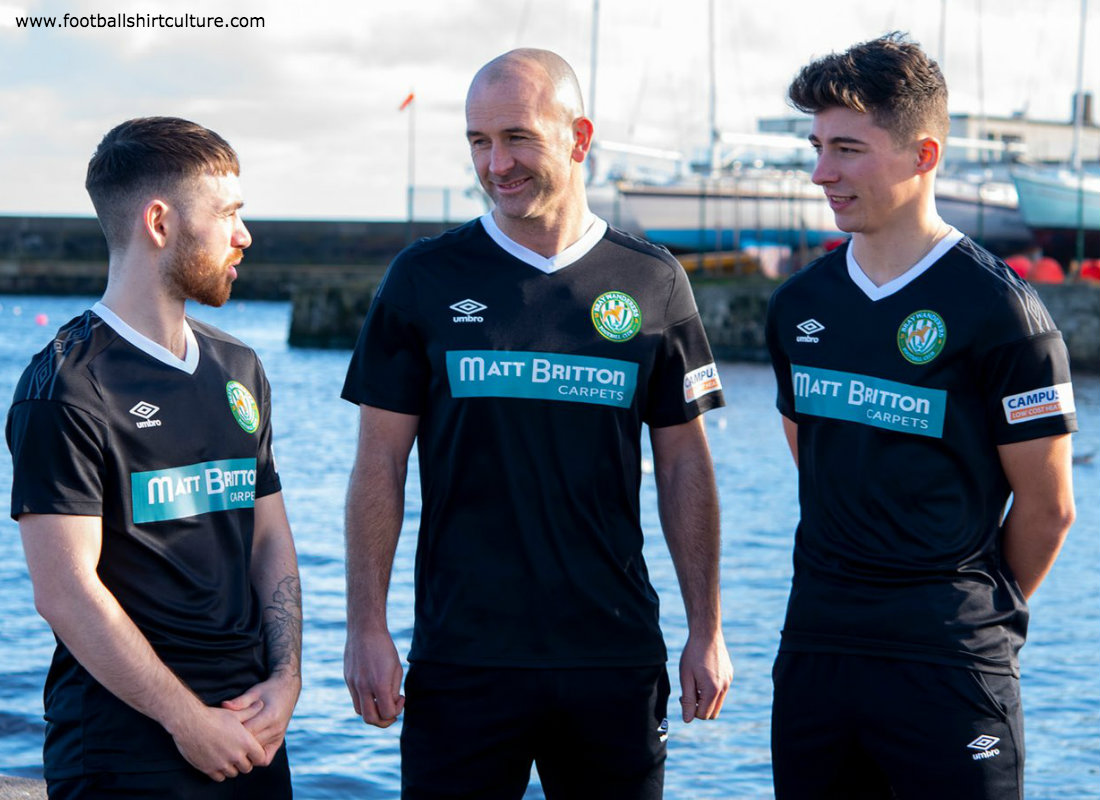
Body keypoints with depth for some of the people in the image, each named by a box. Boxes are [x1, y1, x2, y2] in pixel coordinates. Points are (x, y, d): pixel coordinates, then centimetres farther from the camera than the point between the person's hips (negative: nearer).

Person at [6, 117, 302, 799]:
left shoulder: (239, 370, 13)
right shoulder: (67, 387, -10)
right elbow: (66, 593, -15)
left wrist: (286, 676, 0)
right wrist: (190, 720, -15)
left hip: (249, 727, 7)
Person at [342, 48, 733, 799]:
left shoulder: (652, 282, 4)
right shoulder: (426, 278, 1)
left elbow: (685, 465, 8)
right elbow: (381, 464, 2)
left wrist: (708, 631, 5)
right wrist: (367, 626, -4)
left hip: (615, 656, 1)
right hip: (462, 654, -1)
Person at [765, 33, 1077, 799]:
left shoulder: (998, 310, -10)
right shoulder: (800, 305, 7)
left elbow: (1046, 508, -4)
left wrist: (983, 614, 8)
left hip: (949, 669, -5)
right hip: (813, 650, 5)